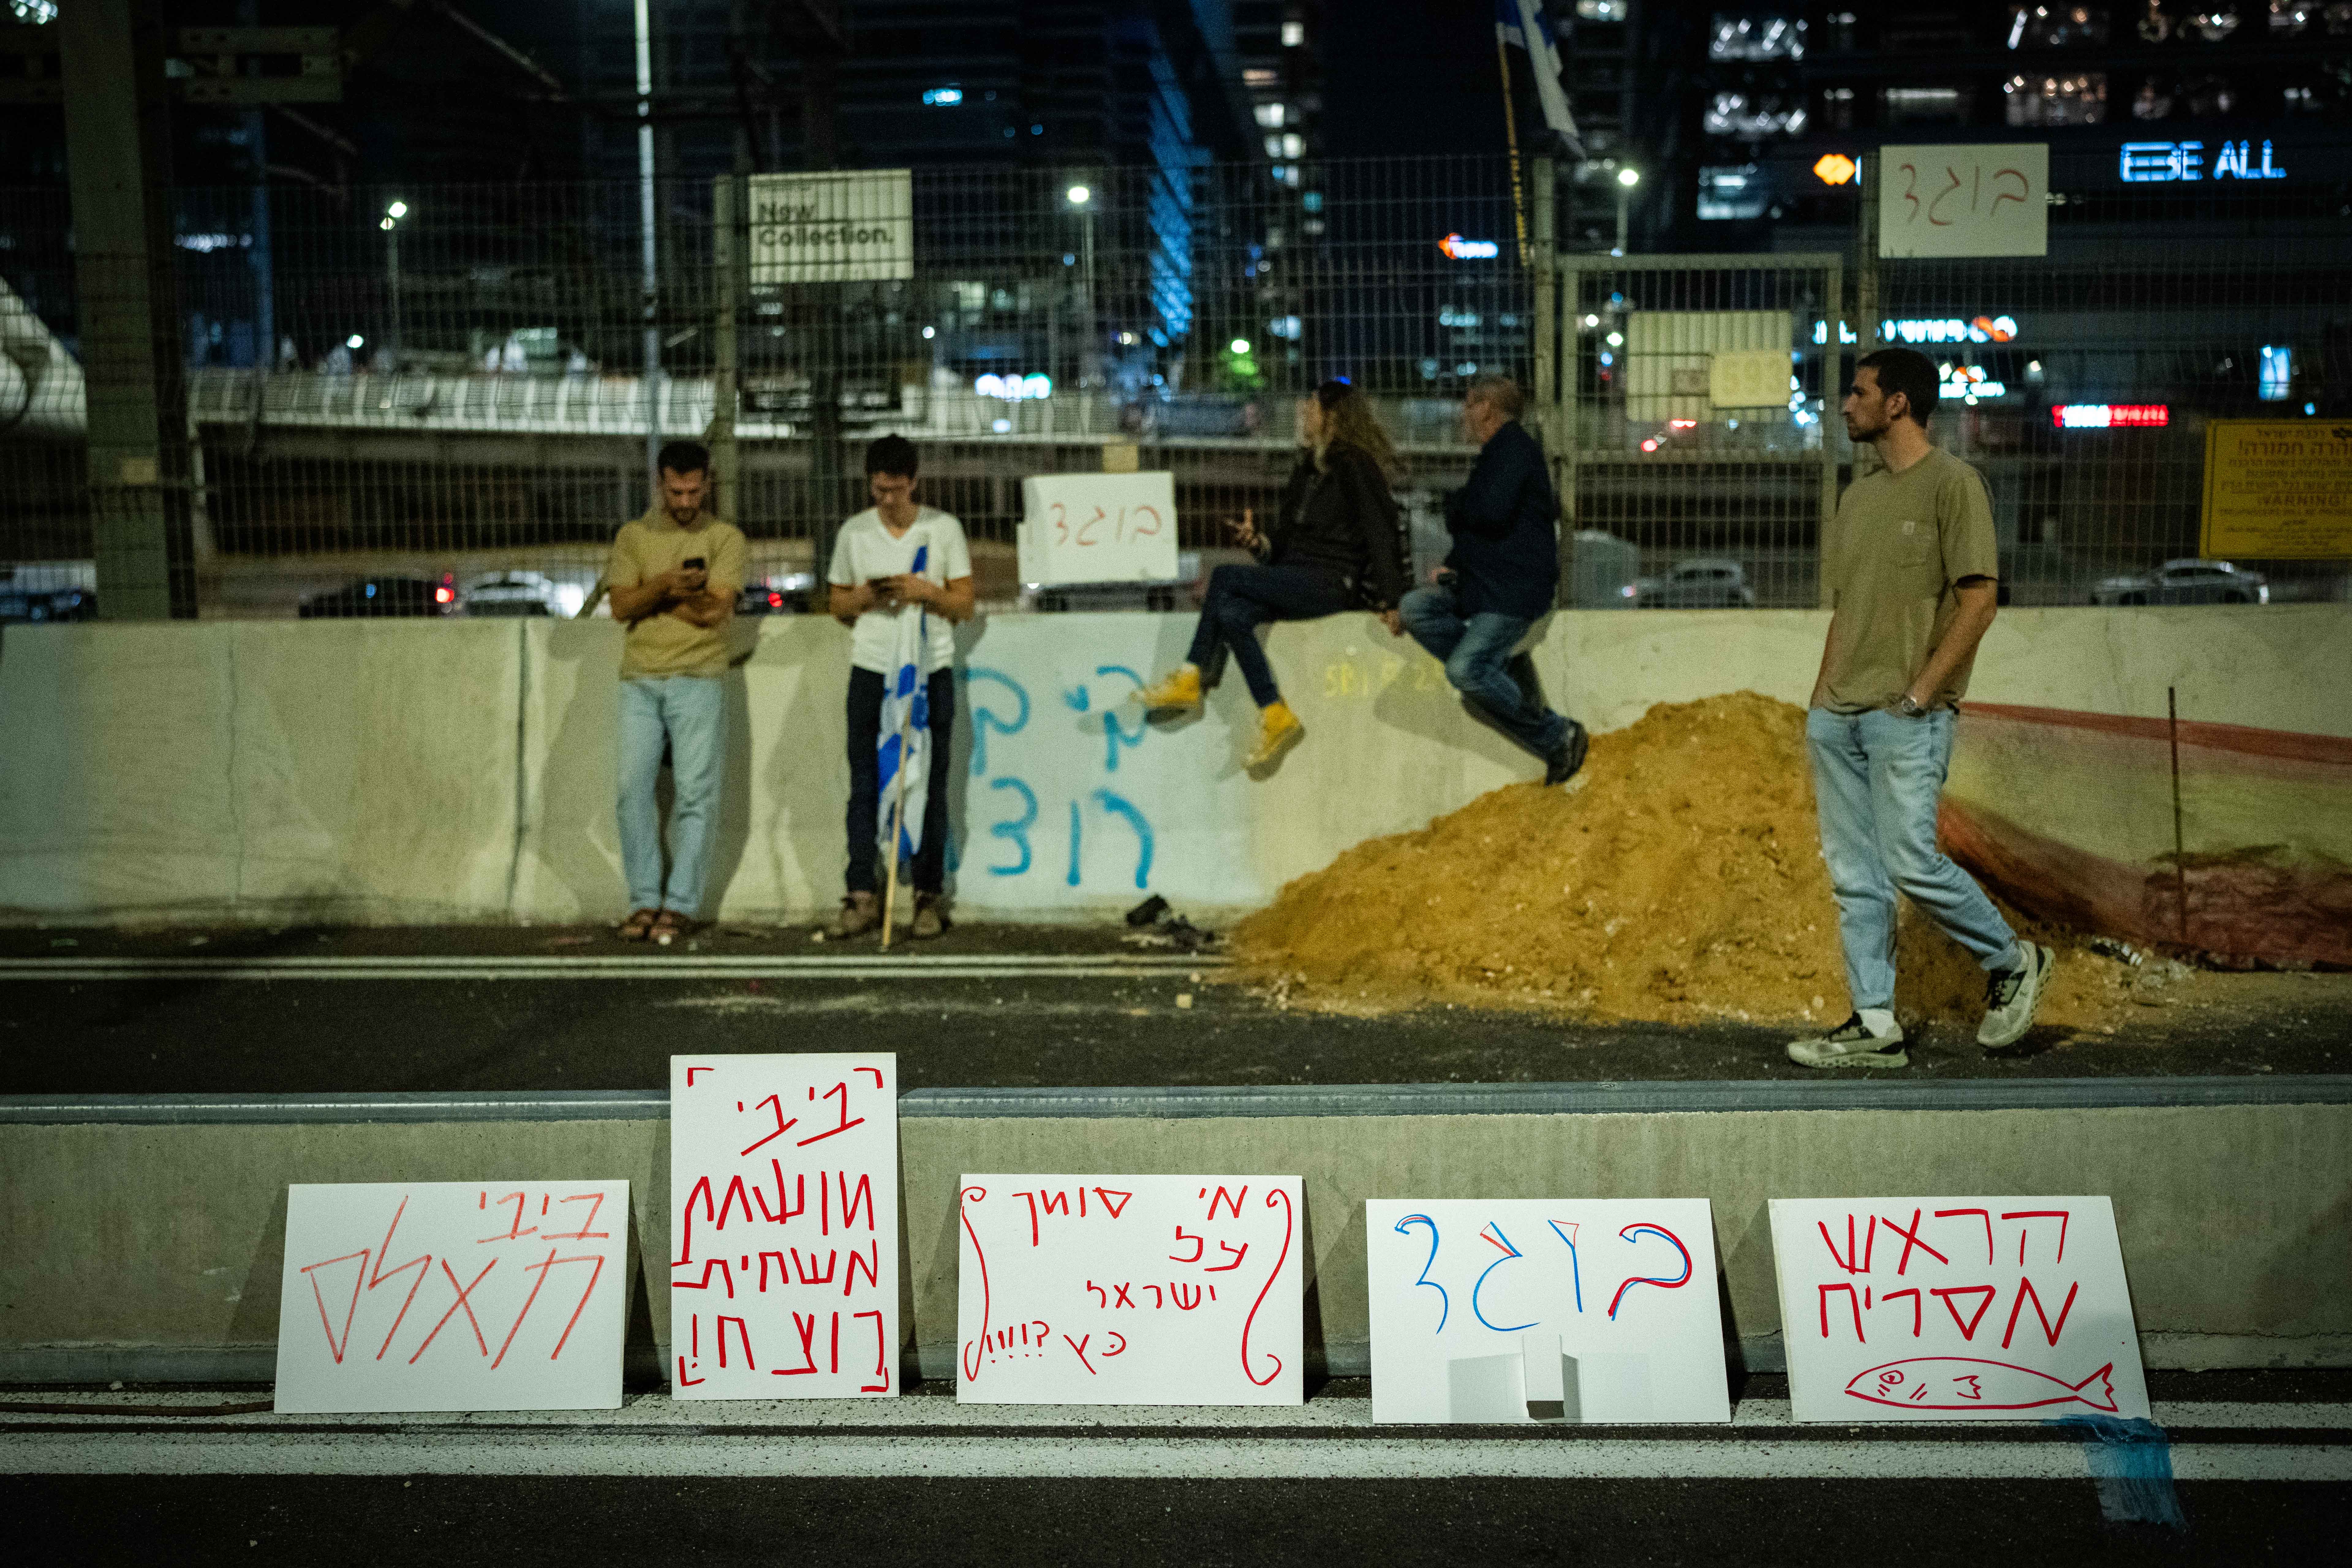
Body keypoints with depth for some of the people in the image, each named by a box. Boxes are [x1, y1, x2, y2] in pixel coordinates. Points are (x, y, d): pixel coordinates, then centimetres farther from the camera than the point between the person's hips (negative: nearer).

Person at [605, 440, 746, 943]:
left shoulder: (726, 537, 7)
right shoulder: (632, 536, 13)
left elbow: (716, 610, -6)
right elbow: (622, 607, 0)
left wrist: (654, 598, -6)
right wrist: (665, 586, -16)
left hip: (698, 679, -2)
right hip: (640, 680, 2)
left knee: (695, 792, -4)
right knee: (634, 787, -3)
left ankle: (682, 904, 2)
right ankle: (644, 900, 5)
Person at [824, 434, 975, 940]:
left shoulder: (944, 529, 2)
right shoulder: (853, 533, 8)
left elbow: (965, 604, 4)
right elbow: (839, 606, 13)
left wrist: (926, 591, -14)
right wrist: (864, 597, -8)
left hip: (931, 672, -1)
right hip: (871, 671, 2)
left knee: (930, 786, 2)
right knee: (865, 785, 0)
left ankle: (928, 897, 9)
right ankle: (861, 897, 4)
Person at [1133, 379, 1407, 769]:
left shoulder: (1355, 466, -4)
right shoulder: (1306, 471, 23)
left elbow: (1382, 532, -11)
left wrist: (1390, 601, -18)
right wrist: (1259, 543, 4)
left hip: (1333, 583, -8)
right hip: (1296, 581, 8)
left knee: (1225, 577, -19)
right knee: (1232, 614, -20)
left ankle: (1191, 678, -13)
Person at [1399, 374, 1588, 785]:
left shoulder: (1514, 448, -11)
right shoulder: (1497, 453, 22)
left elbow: (1491, 512, -26)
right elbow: (1471, 524, 28)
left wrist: (1456, 503, -4)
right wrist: (1453, 567, 10)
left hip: (1516, 589, -10)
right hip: (1484, 582, 10)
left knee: (1464, 670, -20)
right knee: (1414, 608, -2)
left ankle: (1558, 736, -8)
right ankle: (1506, 672, -4)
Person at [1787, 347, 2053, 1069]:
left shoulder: (1951, 483, -6)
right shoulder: (1859, 496, 18)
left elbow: (1978, 601, -11)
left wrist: (1920, 692, -15)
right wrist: (1822, 698, 12)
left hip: (1909, 717, -8)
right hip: (1839, 715, 8)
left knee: (1911, 862, -11)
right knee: (1855, 877, 5)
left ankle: (2014, 962, 14)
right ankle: (1875, 1027, 10)